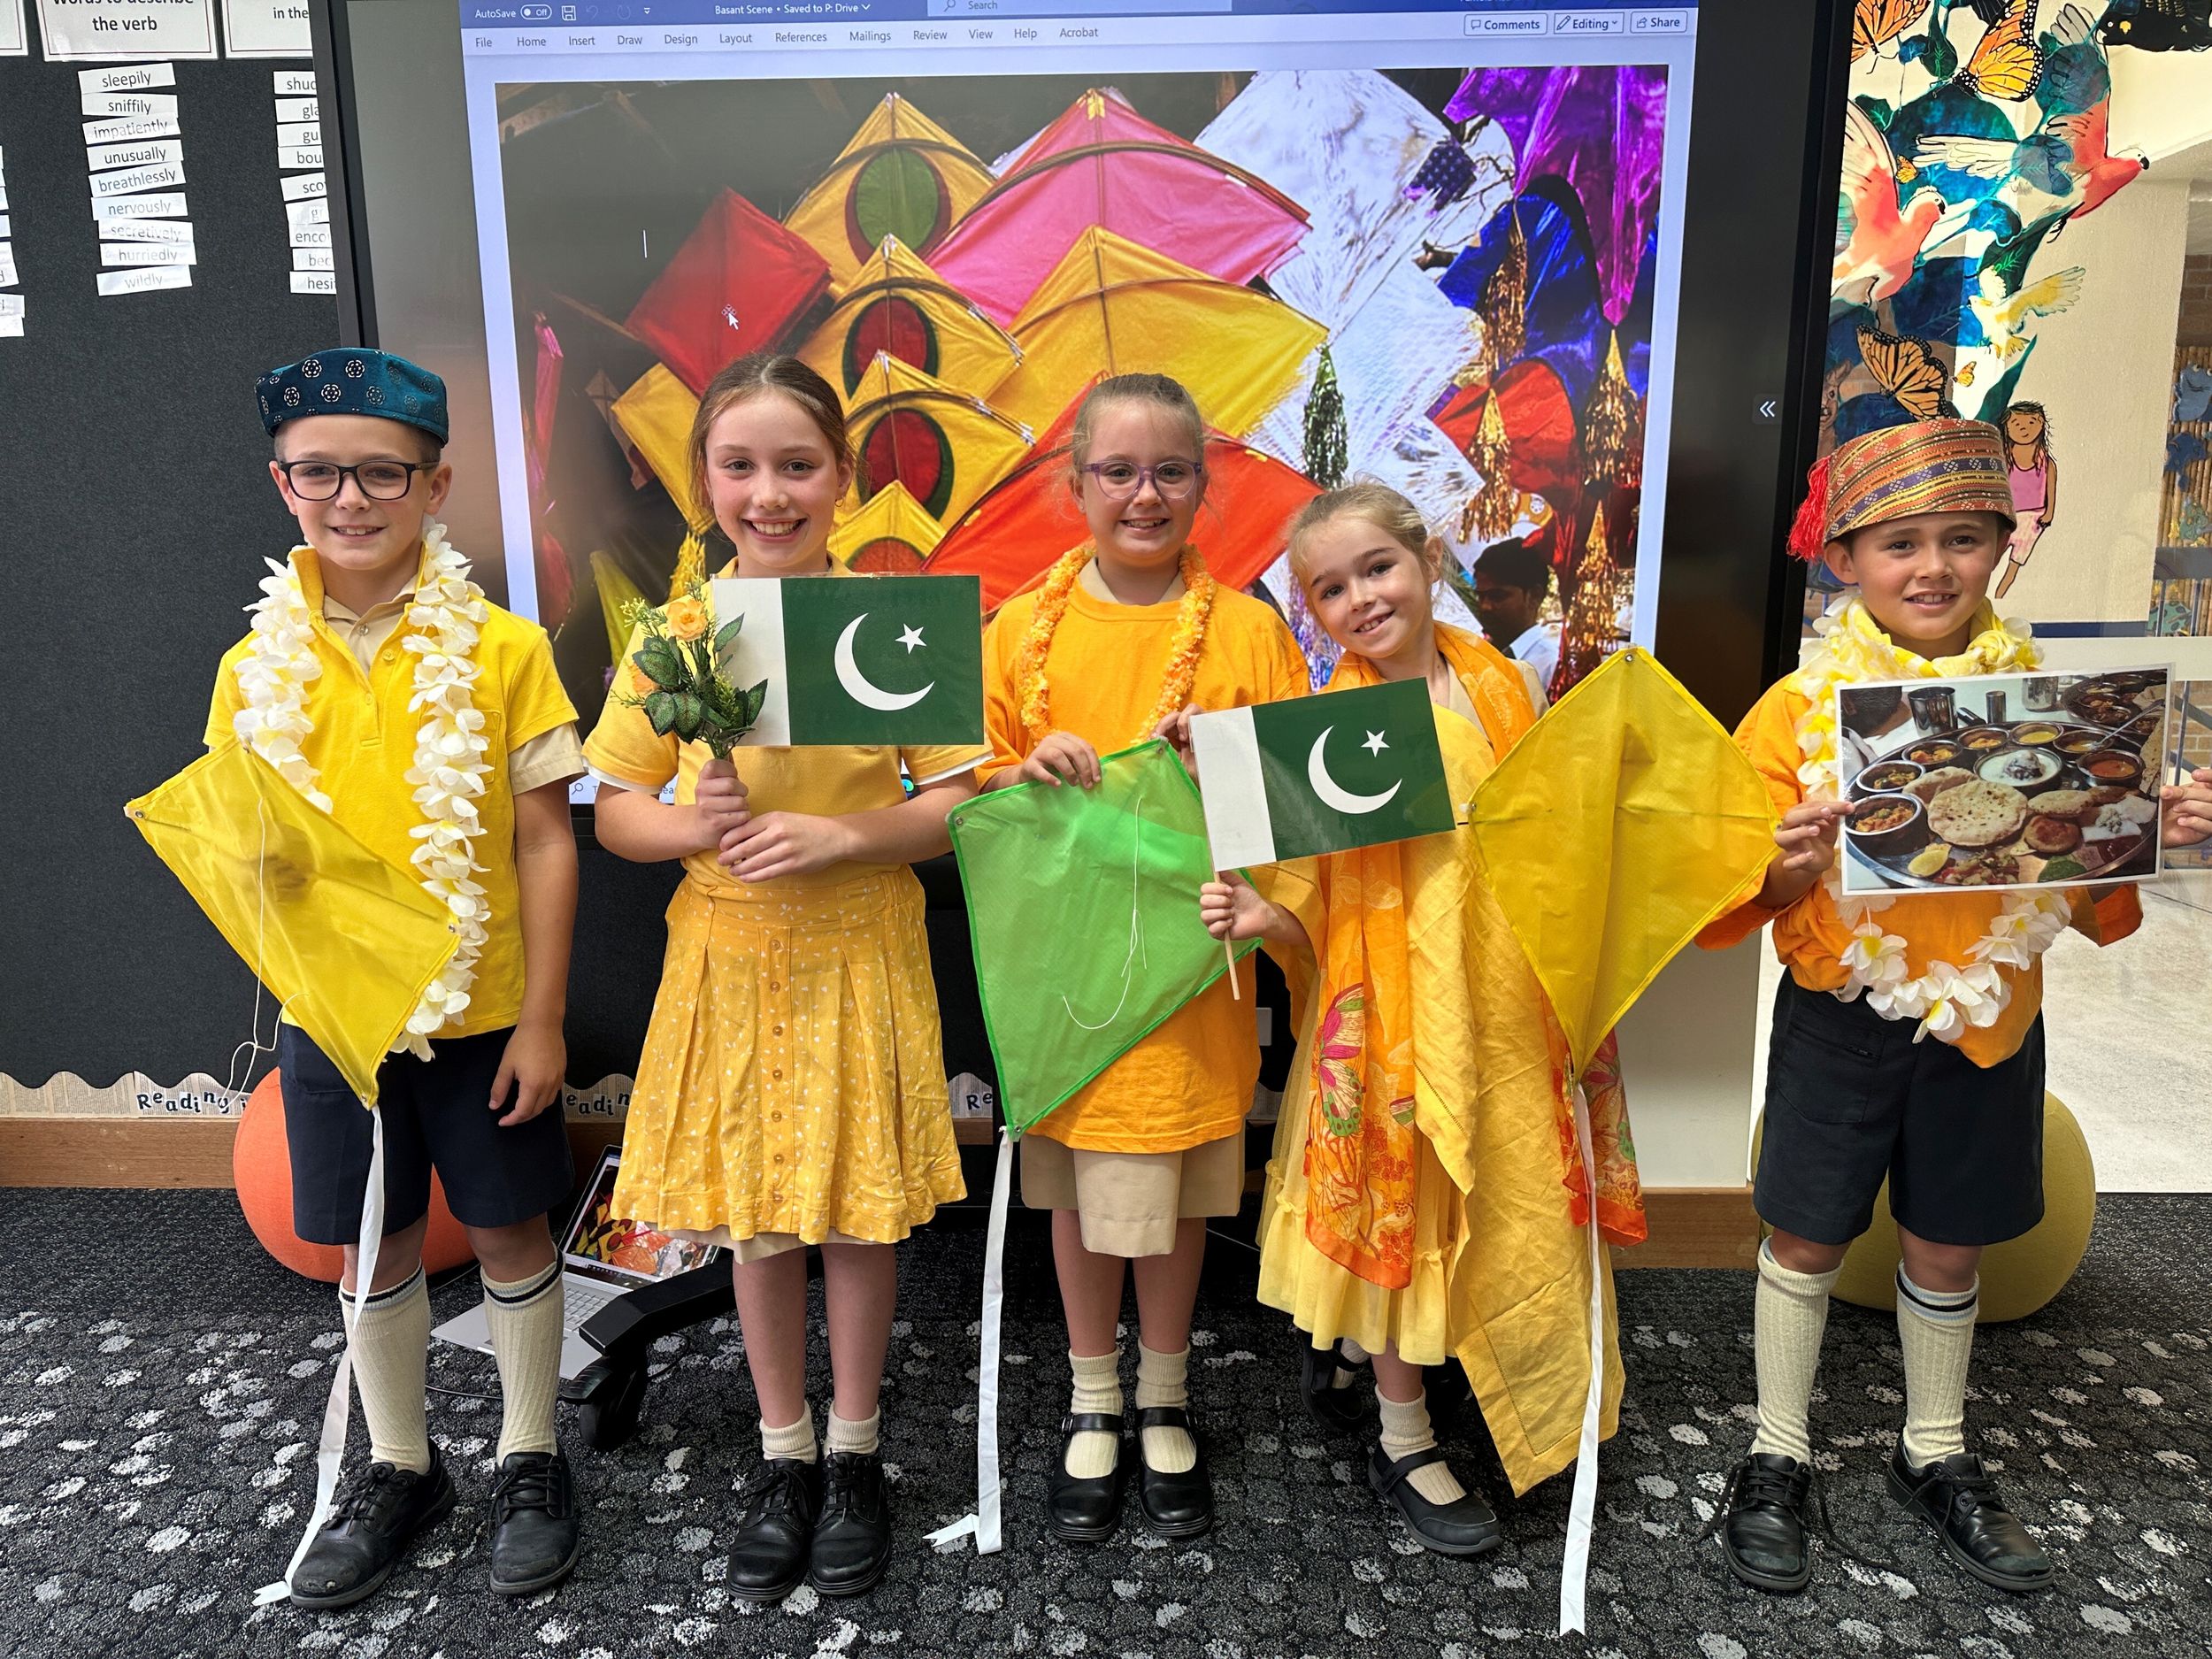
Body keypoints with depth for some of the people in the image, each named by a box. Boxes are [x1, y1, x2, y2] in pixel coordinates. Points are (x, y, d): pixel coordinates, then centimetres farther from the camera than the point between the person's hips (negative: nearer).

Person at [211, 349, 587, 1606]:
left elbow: (544, 843, -8)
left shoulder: (501, 649, -10)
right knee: (373, 1245, 17)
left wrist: (541, 1019, -10)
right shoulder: (259, 665, 0)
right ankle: (401, 1465, 39)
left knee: (507, 1228, 12)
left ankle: (532, 1457, 33)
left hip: (482, 1012, -3)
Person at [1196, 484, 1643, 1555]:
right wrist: (1258, 915, -31)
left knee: (1507, 1209, 16)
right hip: (1392, 1005, -5)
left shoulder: (1496, 681, 2)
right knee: (1403, 1206, 7)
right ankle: (1403, 1446, 29)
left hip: (1504, 997, 5)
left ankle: (1353, 1345, 42)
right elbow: (1316, 903, -12)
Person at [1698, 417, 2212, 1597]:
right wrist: (1782, 866, -27)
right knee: (1808, 1238, 9)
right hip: (1844, 1015, -2)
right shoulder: (1801, 707, -10)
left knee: (1948, 1245, 17)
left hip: (1989, 1018, 3)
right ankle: (1777, 1460, 29)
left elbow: (2094, 903, 8)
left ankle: (1935, 1458, 39)